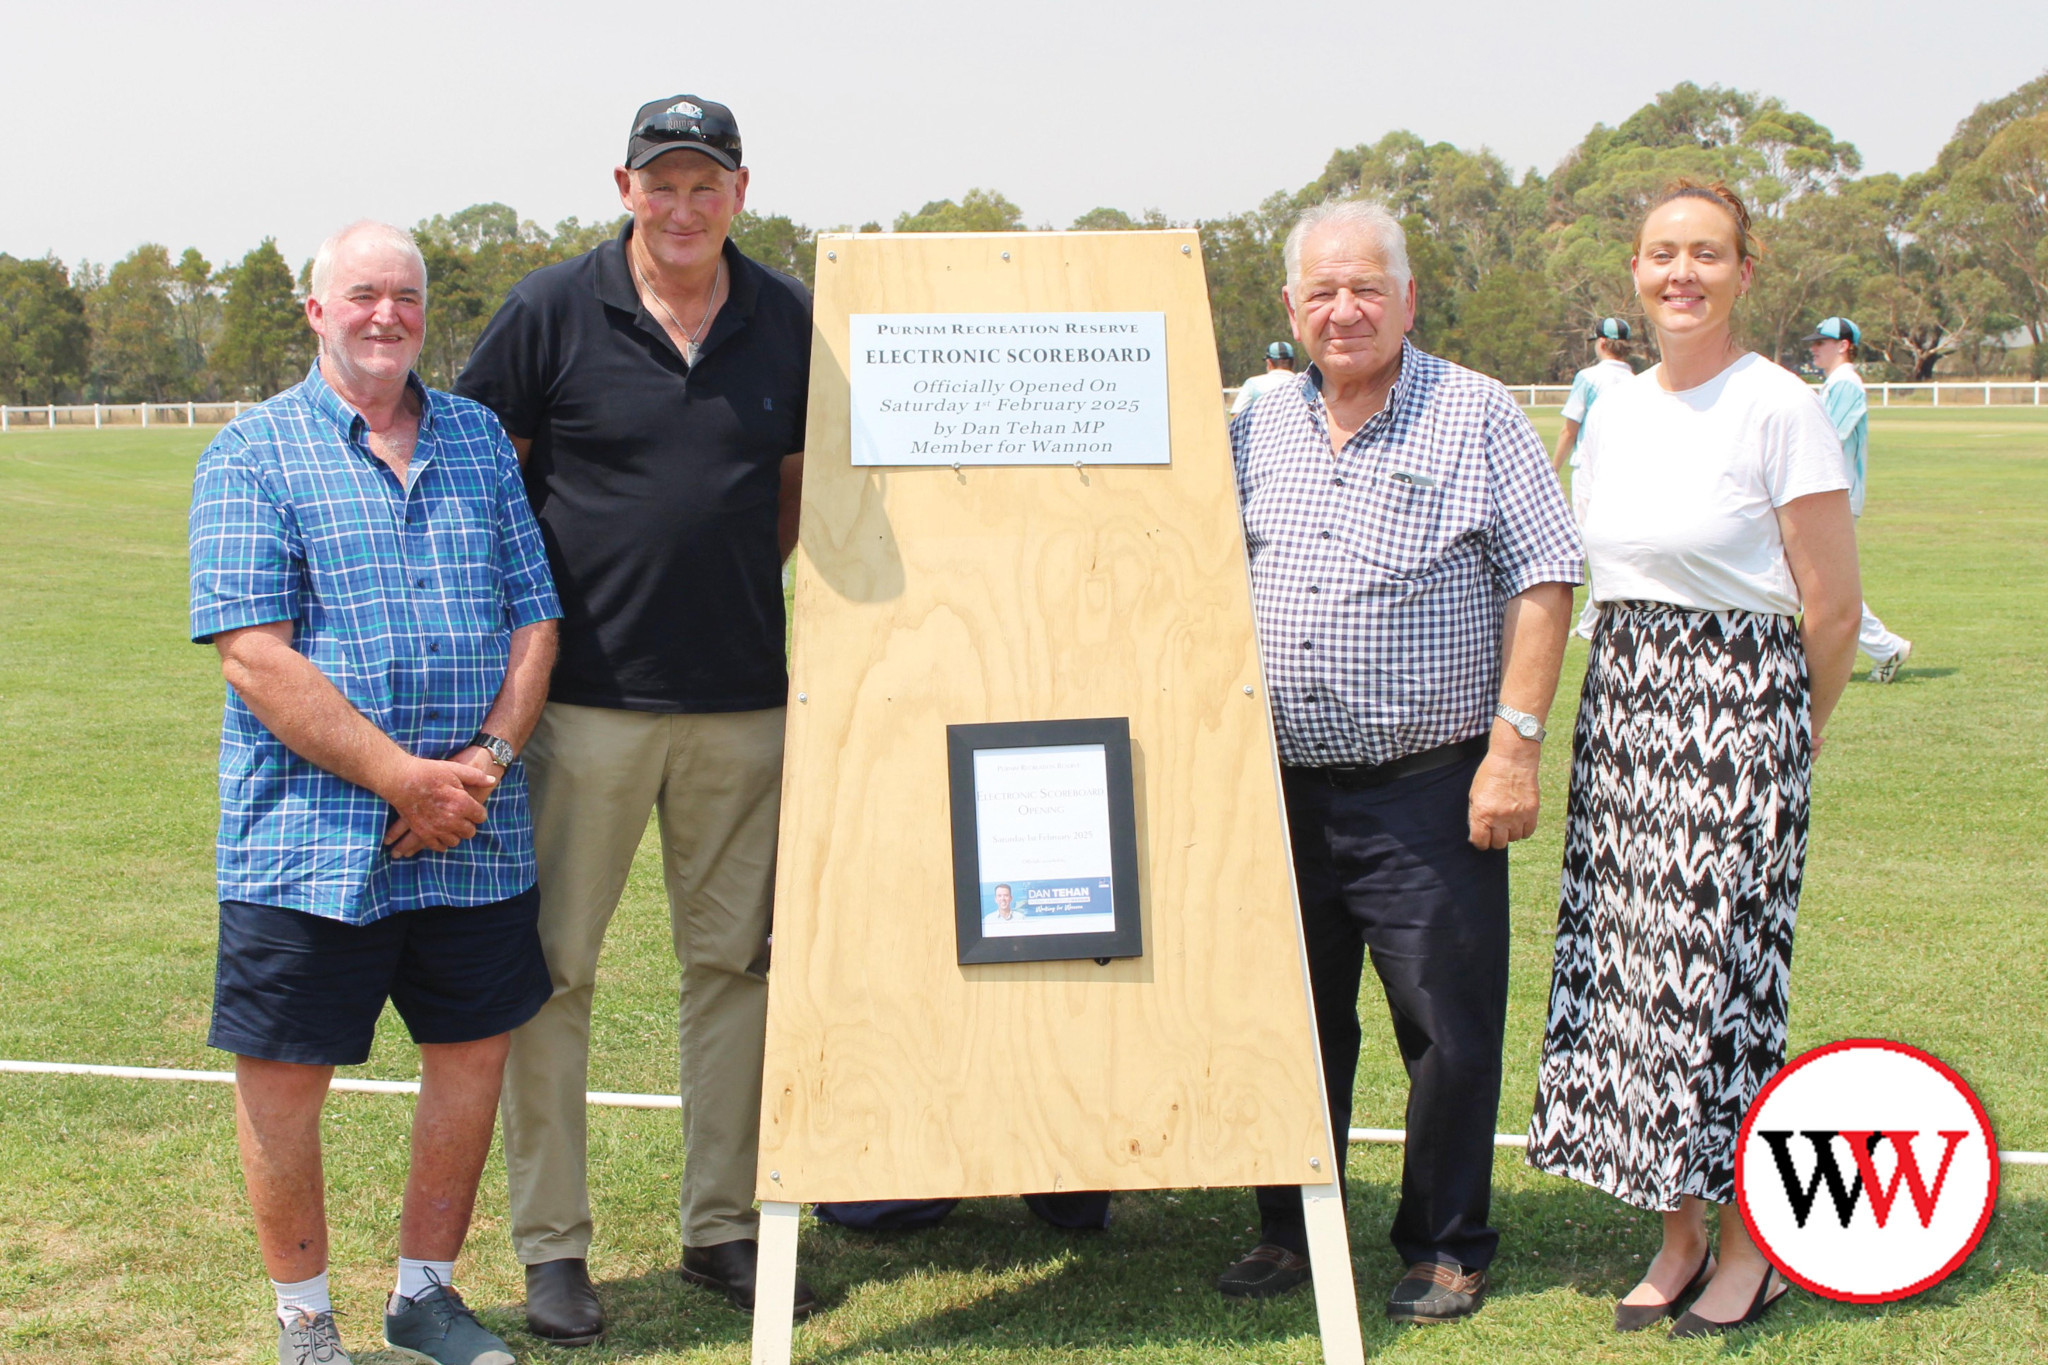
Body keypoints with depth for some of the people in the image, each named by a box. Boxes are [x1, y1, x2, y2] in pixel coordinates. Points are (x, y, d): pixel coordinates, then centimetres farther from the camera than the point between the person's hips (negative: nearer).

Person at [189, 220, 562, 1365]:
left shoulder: (479, 439, 12)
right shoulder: (254, 453, -2)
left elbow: (535, 618, 8)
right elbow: (257, 657, -11)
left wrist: (485, 762, -8)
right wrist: (406, 777, -16)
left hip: (475, 838, 4)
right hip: (308, 841, -4)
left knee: (473, 1055, 11)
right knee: (285, 1077, 3)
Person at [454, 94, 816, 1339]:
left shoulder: (790, 323, 5)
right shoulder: (554, 313, -4)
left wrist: (740, 584, 9)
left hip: (744, 700, 3)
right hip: (586, 697, -3)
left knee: (736, 959, 9)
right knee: (552, 966, 1)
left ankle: (724, 1226, 22)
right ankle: (551, 1247, 12)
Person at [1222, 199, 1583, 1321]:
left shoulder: (1477, 416, -2)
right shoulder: (1256, 430, 10)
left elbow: (1542, 580, -6)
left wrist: (1513, 745, -12)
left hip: (1429, 788, -4)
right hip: (1282, 787, 4)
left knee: (1449, 1028, 1)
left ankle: (1446, 1249, 16)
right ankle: (1289, 1230, 27)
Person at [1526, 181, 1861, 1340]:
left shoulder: (1780, 409, -9)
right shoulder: (1615, 412, 11)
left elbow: (1833, 608, -7)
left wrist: (1782, 739, 2)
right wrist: (1633, 707, 13)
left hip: (1738, 702, -6)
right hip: (1621, 700, 7)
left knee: (1718, 971, -4)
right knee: (1628, 963, 6)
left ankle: (1752, 1243, 12)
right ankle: (1680, 1237, 18)